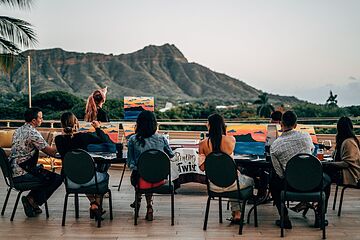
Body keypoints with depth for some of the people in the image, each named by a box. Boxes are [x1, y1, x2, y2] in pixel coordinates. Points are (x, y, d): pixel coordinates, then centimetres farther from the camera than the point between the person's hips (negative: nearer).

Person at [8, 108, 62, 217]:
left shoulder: (18, 130, 12)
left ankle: (31, 199, 17)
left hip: (13, 171, 9)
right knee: (57, 178, -5)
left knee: (43, 170, 24)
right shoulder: (33, 133, -16)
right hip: (22, 174, -9)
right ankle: (32, 200, 0)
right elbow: (51, 152, -15)